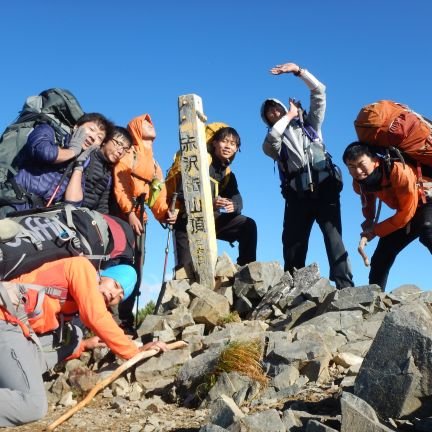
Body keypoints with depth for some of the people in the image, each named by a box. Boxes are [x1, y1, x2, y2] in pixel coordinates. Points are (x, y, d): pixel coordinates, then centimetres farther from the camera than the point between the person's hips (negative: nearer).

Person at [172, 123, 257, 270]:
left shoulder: (228, 174, 11)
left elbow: (237, 199, -3)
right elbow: (183, 194, -23)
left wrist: (233, 205, -30)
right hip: (188, 221, -6)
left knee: (248, 225, -9)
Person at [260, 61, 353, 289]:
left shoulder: (309, 123, 21)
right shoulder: (273, 141, 17)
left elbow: (319, 91, 12)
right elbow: (270, 141, -9)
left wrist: (297, 70, 2)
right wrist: (290, 115, 3)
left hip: (324, 189, -1)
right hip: (297, 196, 1)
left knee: (333, 238, -13)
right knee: (293, 244, -2)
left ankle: (345, 286, -19)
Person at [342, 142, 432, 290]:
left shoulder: (398, 171, -34)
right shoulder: (359, 182, -13)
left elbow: (407, 212, -26)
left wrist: (376, 230, -20)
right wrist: (369, 220, -2)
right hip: (406, 212, 7)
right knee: (380, 258, 1)